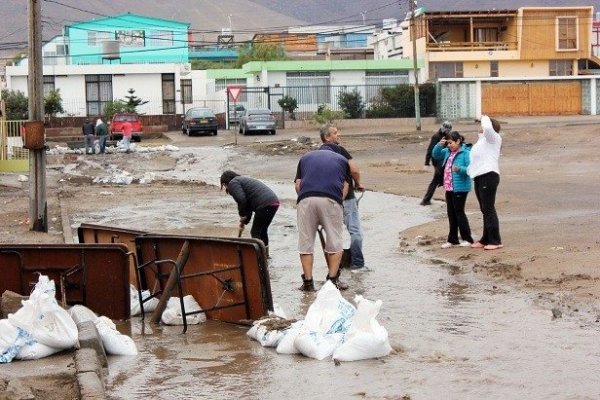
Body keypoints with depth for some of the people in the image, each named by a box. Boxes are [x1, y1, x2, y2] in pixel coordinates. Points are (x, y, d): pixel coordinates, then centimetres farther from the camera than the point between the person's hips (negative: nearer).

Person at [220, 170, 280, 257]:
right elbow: (249, 204, 30)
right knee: (262, 230, 21)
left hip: (265, 205, -9)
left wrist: (242, 216, 0)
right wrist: (245, 221, 29)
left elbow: (241, 200, -14)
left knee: (255, 232, 0)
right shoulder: (244, 180, 31)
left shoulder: (233, 183, 2)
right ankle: (265, 255, 28)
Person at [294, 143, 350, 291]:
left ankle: (308, 282, 9)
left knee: (305, 242, 9)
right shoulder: (342, 159, 25)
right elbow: (345, 187, 15)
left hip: (306, 199, 1)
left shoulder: (306, 157, 28)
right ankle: (333, 279, 10)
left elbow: (297, 185, 18)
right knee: (334, 242, 11)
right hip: (331, 200, -1)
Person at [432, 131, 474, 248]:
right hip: (449, 188, 8)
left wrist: (460, 169, -34)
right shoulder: (447, 152, 9)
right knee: (451, 214, 12)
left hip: (460, 188, -8)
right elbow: (435, 155, 17)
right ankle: (452, 240, 20)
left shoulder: (465, 153, -14)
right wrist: (439, 145, 0)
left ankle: (467, 239, 6)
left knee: (459, 212, -3)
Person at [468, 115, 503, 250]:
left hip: (489, 176, -10)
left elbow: (487, 128, -26)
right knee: (485, 210, 13)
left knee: (489, 209, -12)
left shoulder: (494, 138, -5)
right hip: (479, 177, 10)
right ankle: (486, 240, 19)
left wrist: (485, 118, -8)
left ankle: (495, 241, -11)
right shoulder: (483, 139, 24)